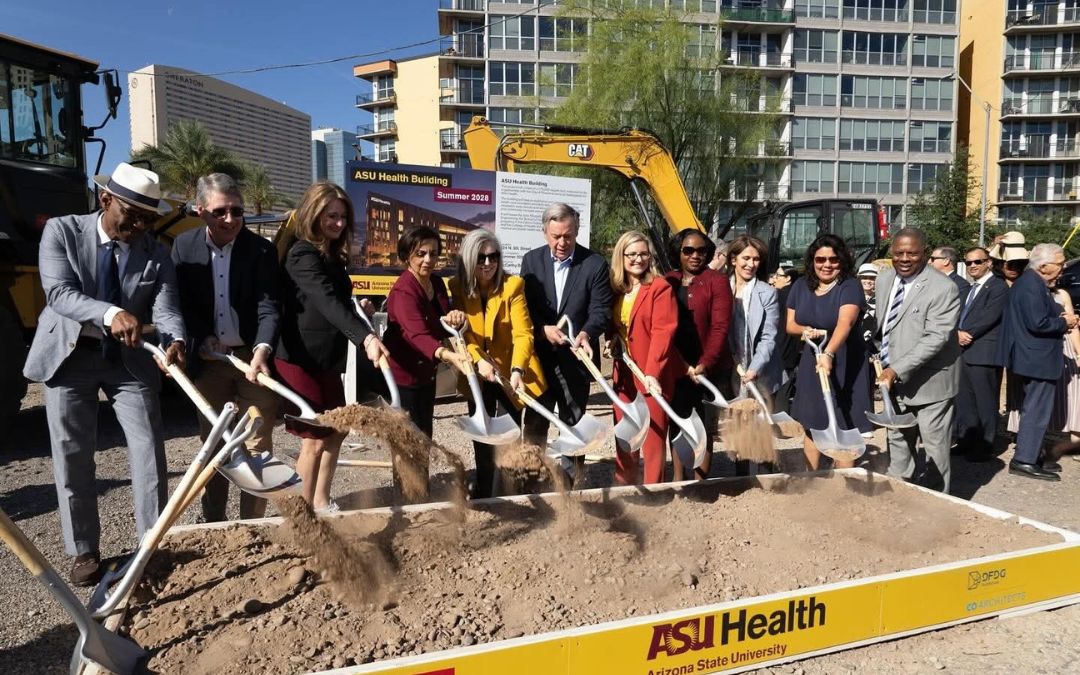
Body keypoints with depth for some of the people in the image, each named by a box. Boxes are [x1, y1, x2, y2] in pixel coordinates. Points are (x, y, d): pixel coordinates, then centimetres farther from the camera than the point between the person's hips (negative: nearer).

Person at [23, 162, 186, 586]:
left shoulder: (157, 256, -4)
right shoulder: (61, 231, -7)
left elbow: (166, 307, -16)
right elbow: (58, 292, -20)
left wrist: (175, 341, -39)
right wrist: (111, 314, -39)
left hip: (129, 360, 1)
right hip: (68, 355, -1)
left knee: (149, 451, 0)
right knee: (72, 456, 6)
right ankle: (84, 551, 21)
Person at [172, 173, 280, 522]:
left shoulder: (261, 250, -8)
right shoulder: (184, 246, 1)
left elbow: (268, 308, -14)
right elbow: (182, 302, 4)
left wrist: (262, 350, -30)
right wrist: (203, 339, -9)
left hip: (253, 358, -2)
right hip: (208, 361, 3)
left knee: (257, 447, 3)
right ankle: (213, 527, 27)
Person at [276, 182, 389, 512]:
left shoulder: (332, 256, 11)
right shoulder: (302, 254, -17)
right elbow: (328, 302, -34)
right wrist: (365, 337, -46)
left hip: (328, 360, 9)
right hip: (300, 360, -9)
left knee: (336, 432, 14)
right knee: (314, 440, -3)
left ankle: (321, 503, 28)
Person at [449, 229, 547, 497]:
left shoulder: (513, 284, -14)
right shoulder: (457, 287, -6)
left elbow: (523, 333, -19)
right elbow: (462, 332, -7)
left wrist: (518, 370, -34)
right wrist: (479, 360, -25)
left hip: (510, 370, -2)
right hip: (477, 373, 2)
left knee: (535, 428, -2)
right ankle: (483, 493, 31)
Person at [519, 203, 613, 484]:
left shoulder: (595, 264, -5)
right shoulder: (531, 260, 2)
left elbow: (601, 310, -9)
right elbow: (523, 306, 1)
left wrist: (586, 333, -29)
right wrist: (543, 330, -17)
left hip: (575, 358, -2)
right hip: (538, 356, 2)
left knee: (574, 423, 11)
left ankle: (574, 477, 24)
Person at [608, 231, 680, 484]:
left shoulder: (661, 288, -10)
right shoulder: (615, 289, 8)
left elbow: (663, 332, -18)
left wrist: (652, 371, -28)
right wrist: (612, 339, -2)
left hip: (654, 373, -6)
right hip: (624, 371, 6)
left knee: (654, 433, 1)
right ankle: (624, 486, 26)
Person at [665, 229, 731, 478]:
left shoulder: (717, 281, -4)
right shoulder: (668, 282, 7)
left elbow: (720, 327, -12)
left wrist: (704, 365, -19)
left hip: (708, 369, -4)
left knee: (704, 427, 6)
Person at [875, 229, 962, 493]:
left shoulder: (943, 288, -18)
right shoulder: (884, 279, 3)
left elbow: (935, 338, -24)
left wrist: (897, 369, -28)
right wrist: (885, 365, 7)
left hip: (929, 380, -7)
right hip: (895, 380, 7)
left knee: (935, 446, 6)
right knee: (898, 441, 19)